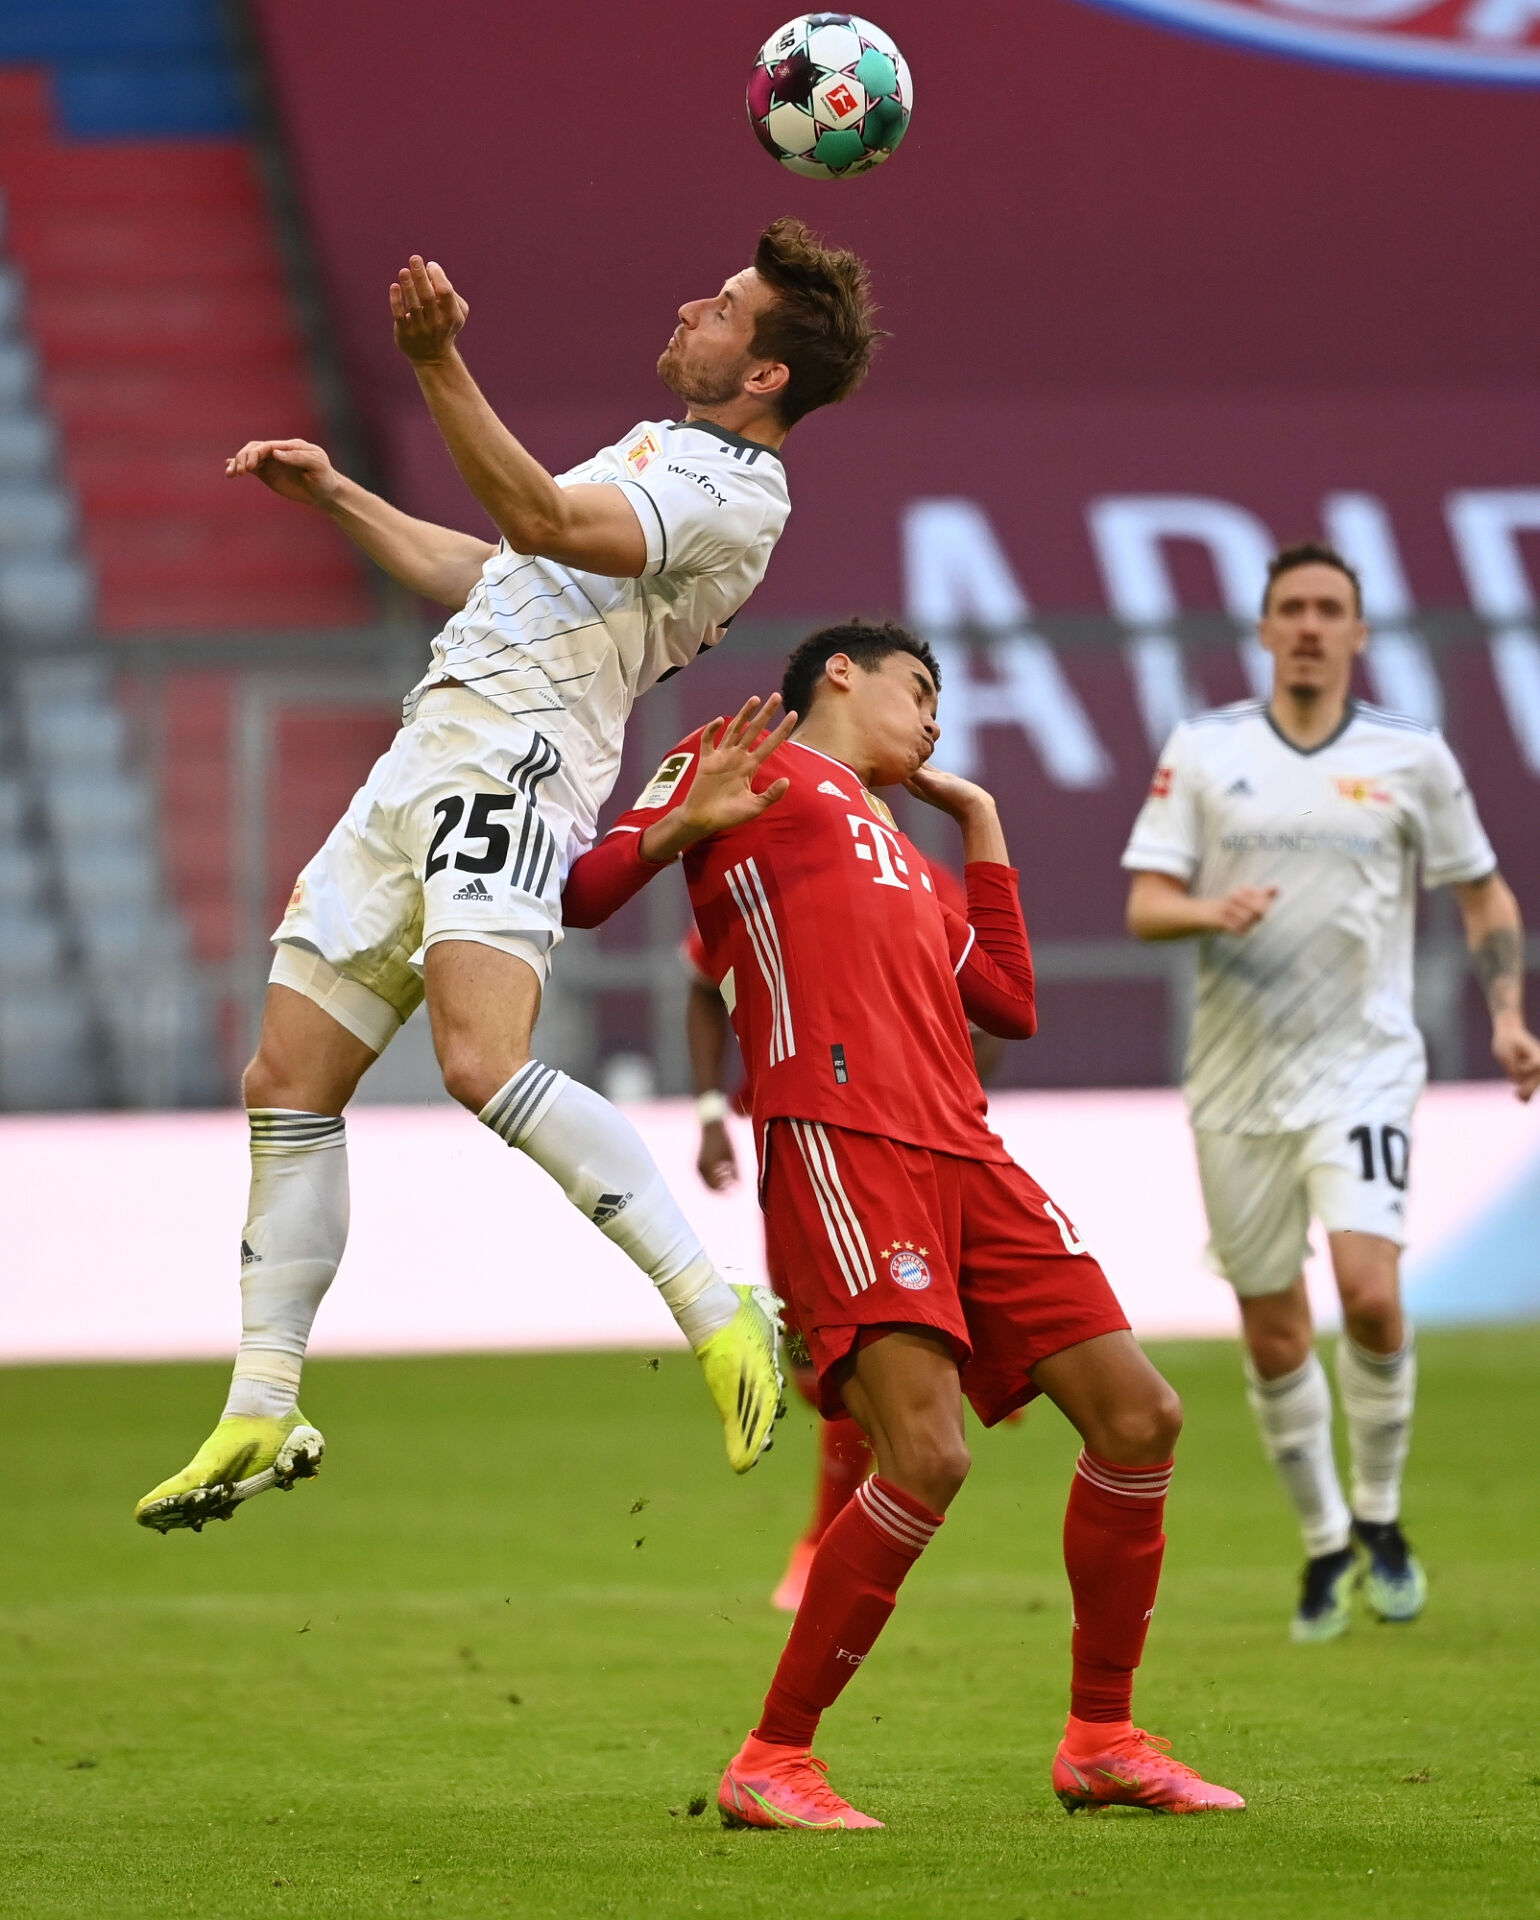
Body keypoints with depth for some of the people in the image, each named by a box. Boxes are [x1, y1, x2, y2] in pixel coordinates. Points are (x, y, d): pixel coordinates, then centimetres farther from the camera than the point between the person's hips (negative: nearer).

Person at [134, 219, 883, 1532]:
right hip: (426, 768, 10)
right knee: (289, 1083, 6)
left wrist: (440, 365, -30)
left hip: (509, 775, -10)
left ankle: (720, 1316, -24)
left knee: (484, 1063, -31)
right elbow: (487, 574, 35)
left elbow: (540, 520, -24)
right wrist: (336, 497, 38)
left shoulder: (735, 491, -9)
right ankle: (262, 1418, 13)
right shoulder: (654, 450, 23)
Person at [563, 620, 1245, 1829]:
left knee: (1137, 1415, 3)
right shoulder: (748, 767, 13)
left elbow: (1009, 1006, 28)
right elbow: (580, 896, 5)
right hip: (836, 1140, -8)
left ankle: (1102, 1740, 17)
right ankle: (772, 1764, -8)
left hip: (963, 1155, 8)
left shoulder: (901, 857, 33)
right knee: (928, 1457, -20)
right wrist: (680, 824, -15)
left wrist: (981, 825, 35)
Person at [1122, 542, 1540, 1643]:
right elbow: (1143, 904, 0)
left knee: (1369, 1291, -21)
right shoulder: (1203, 750, 3)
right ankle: (1325, 1545, 24)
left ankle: (1380, 1520, 0)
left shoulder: (1413, 756, 3)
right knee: (1273, 1334, 5)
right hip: (1238, 1077, 2)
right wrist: (1208, 911, -22)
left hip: (1365, 1065, -2)